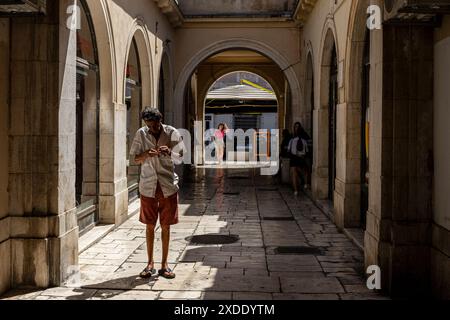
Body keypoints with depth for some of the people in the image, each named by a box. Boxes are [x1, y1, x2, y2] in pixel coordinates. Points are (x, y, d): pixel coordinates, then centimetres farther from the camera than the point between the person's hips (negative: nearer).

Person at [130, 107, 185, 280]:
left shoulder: (172, 133, -3)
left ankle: (164, 264, 16)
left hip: (168, 185, -1)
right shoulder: (141, 134, -1)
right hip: (148, 186, 1)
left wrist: (169, 152, -21)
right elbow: (134, 158, 4)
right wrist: (146, 154, -17)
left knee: (166, 226, 6)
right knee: (150, 226, 7)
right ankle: (150, 263, 18)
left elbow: (179, 158, 0)